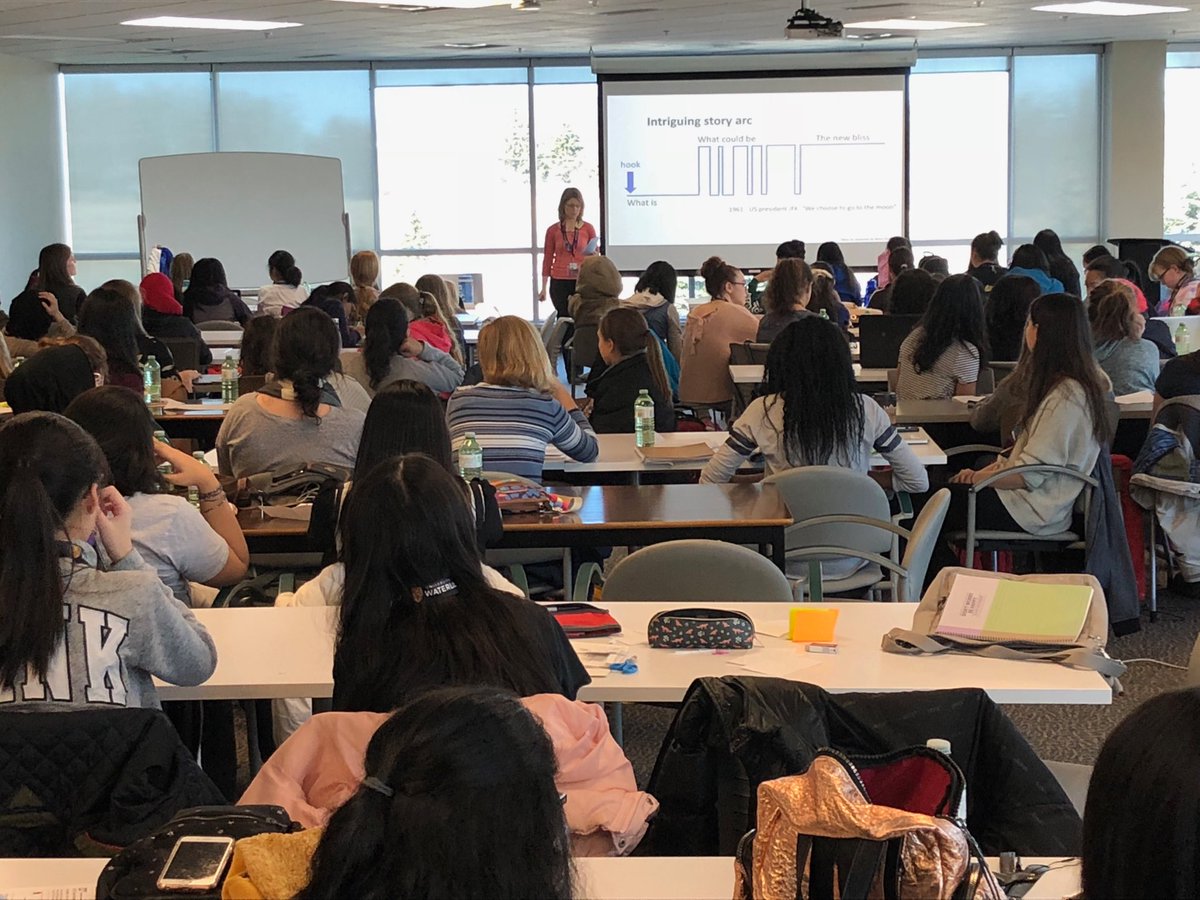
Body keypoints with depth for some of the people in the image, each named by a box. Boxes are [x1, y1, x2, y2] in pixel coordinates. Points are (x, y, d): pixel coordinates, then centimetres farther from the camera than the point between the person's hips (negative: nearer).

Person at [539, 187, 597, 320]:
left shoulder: (588, 228, 5)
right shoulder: (553, 230, 5)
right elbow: (547, 259, 9)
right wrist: (543, 287, 6)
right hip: (559, 283, 0)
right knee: (564, 318, -4)